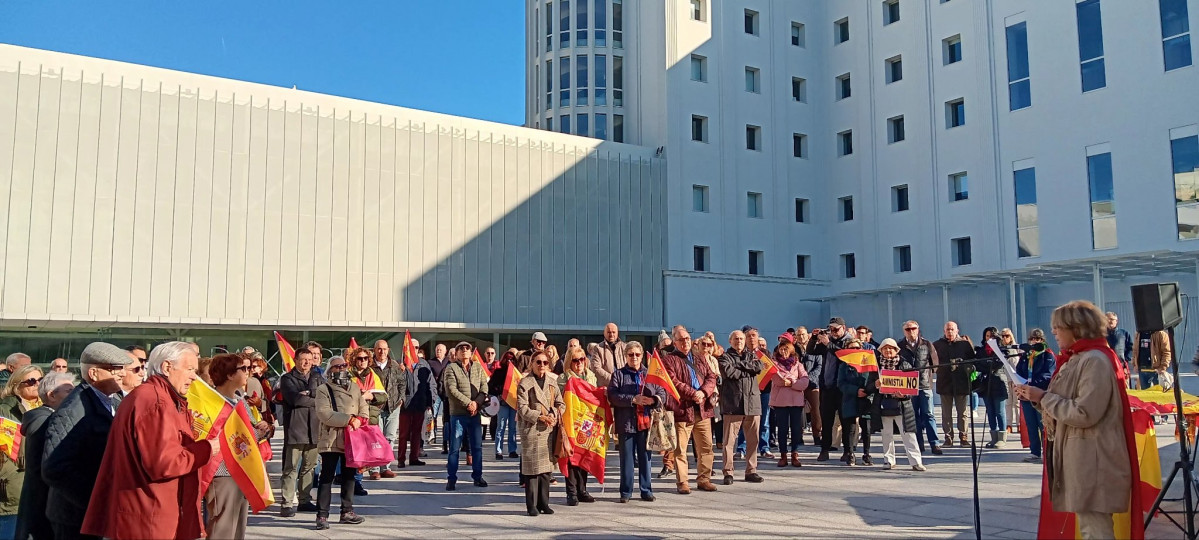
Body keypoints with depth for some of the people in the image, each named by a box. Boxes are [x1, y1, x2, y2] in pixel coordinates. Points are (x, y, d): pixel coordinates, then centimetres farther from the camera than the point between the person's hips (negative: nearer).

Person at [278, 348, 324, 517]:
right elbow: (295, 399, -12)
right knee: (291, 468, -6)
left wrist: (310, 393, -12)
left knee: (309, 466, 9)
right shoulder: (287, 379, 4)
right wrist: (316, 400, -3)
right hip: (295, 427, -5)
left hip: (314, 427, 5)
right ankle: (287, 504, -4)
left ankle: (305, 500, 18)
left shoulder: (318, 378, 18)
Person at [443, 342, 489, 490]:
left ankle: (477, 476, 20)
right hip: (458, 413, -4)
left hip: (475, 413, 4)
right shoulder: (451, 368, -2)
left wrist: (476, 402, -12)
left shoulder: (478, 367, 11)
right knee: (455, 448, 0)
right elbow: (451, 389, -12)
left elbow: (484, 386, 3)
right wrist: (468, 403, -15)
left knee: (477, 446, 9)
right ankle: (451, 479, 7)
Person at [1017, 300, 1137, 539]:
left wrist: (1043, 397, -15)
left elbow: (1084, 413, -24)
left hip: (1093, 459, -10)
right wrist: (1037, 396, 3)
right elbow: (1066, 403, 18)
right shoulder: (1078, 359, 15)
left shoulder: (1095, 360, -16)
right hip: (1081, 456, 10)